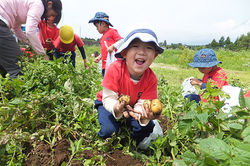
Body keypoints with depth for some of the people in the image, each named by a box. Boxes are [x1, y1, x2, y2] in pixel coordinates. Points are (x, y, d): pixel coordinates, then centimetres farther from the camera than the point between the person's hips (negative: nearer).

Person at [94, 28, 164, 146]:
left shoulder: (151, 78, -23)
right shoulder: (115, 69, -32)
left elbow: (141, 104, -21)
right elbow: (108, 98, -28)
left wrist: (144, 115, -45)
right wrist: (117, 108, -51)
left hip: (132, 106, 3)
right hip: (110, 104, -2)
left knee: (147, 126, -16)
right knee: (109, 130, -25)